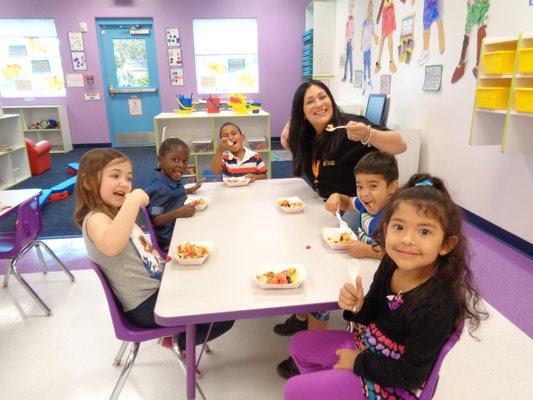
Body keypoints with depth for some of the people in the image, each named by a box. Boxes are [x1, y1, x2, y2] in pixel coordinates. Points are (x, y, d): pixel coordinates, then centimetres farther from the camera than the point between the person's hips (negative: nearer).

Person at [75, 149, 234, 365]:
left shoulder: (115, 214, 12)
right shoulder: (95, 219, -19)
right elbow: (111, 246, -45)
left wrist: (145, 245, 4)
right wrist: (133, 201, -41)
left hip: (160, 284, 10)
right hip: (146, 304, -10)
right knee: (224, 319, -13)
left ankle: (181, 336, 24)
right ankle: (181, 342, 12)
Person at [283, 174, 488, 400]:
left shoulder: (437, 306, -32)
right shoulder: (391, 264, -13)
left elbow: (411, 376, -23)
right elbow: (371, 315, 1)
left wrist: (359, 362, -14)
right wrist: (357, 306, -21)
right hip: (367, 345, 6)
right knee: (299, 343, 18)